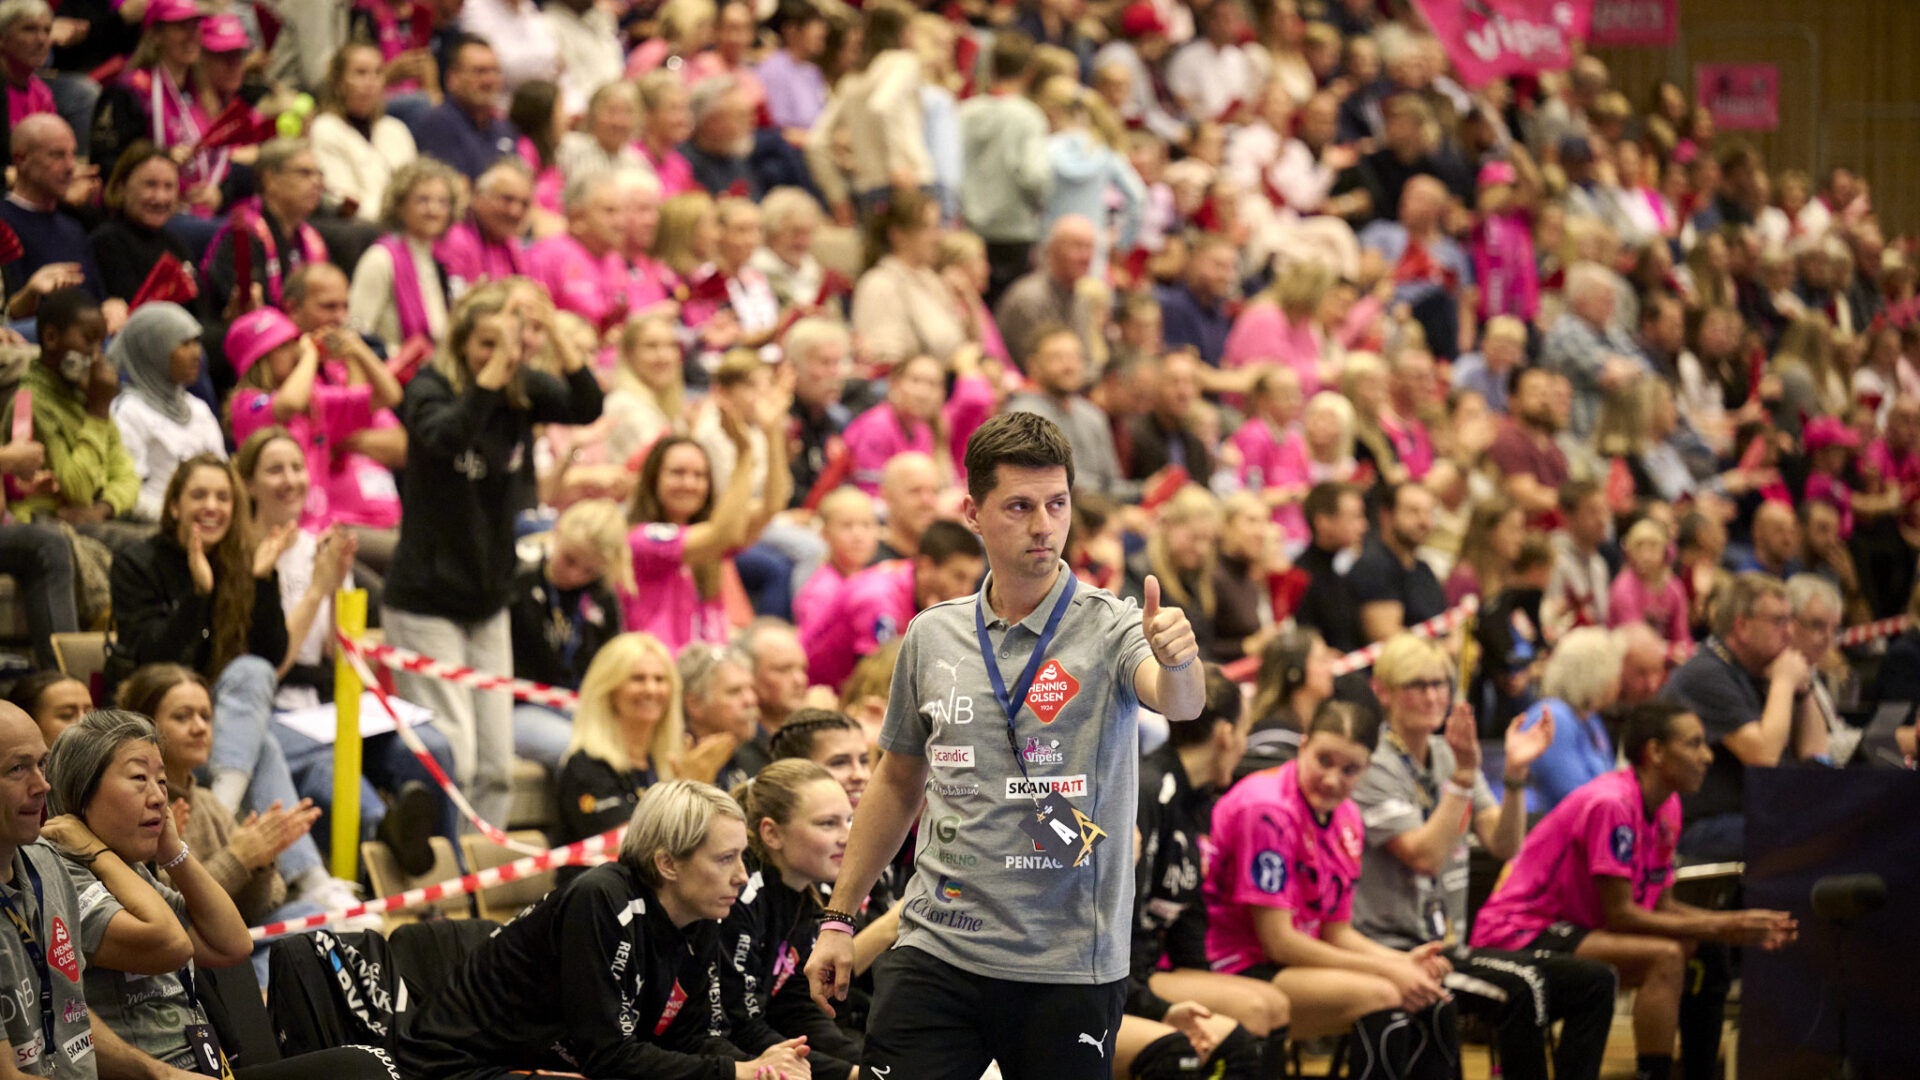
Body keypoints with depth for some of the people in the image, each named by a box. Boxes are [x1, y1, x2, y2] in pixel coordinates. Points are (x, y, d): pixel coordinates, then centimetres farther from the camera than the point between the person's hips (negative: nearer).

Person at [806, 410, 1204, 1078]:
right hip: (937, 951, 3)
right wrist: (838, 919, 17)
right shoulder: (931, 636, 7)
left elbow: (1179, 702, -27)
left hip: (1071, 966, -3)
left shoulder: (1112, 628, -5)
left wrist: (1176, 660, -50)